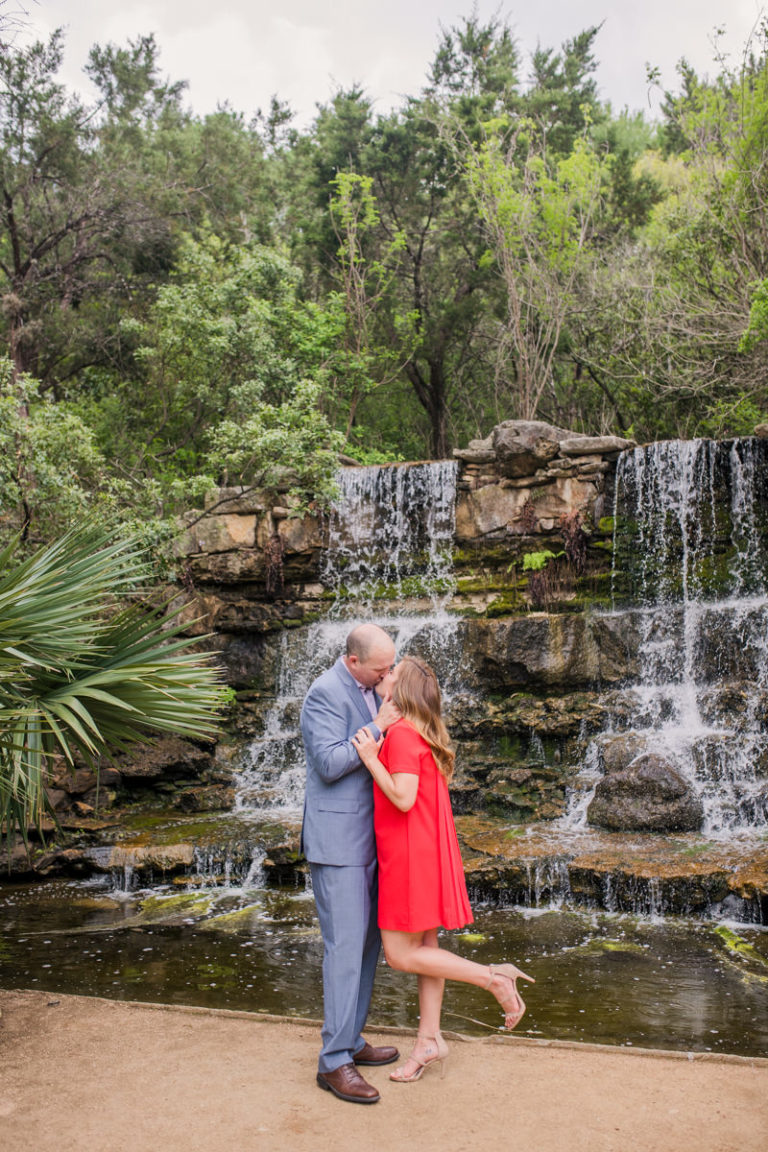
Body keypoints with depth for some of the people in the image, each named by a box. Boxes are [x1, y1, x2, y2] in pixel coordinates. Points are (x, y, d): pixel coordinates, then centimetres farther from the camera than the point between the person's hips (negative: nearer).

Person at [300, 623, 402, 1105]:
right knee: (345, 946, -7)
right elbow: (329, 764, -22)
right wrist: (377, 727, -20)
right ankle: (334, 1061, 2)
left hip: (367, 837, 9)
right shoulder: (326, 693, -16)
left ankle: (351, 1040, 26)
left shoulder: (369, 690, 12)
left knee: (368, 941, 14)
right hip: (336, 839, -9)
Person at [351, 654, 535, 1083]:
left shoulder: (402, 734, -18)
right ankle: (429, 1040, 20)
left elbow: (403, 798, -24)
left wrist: (371, 759, -22)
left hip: (410, 854, -9)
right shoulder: (423, 733, 11)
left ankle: (494, 977, -4)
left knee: (400, 954, -2)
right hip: (428, 851, 9)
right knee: (425, 947, 13)